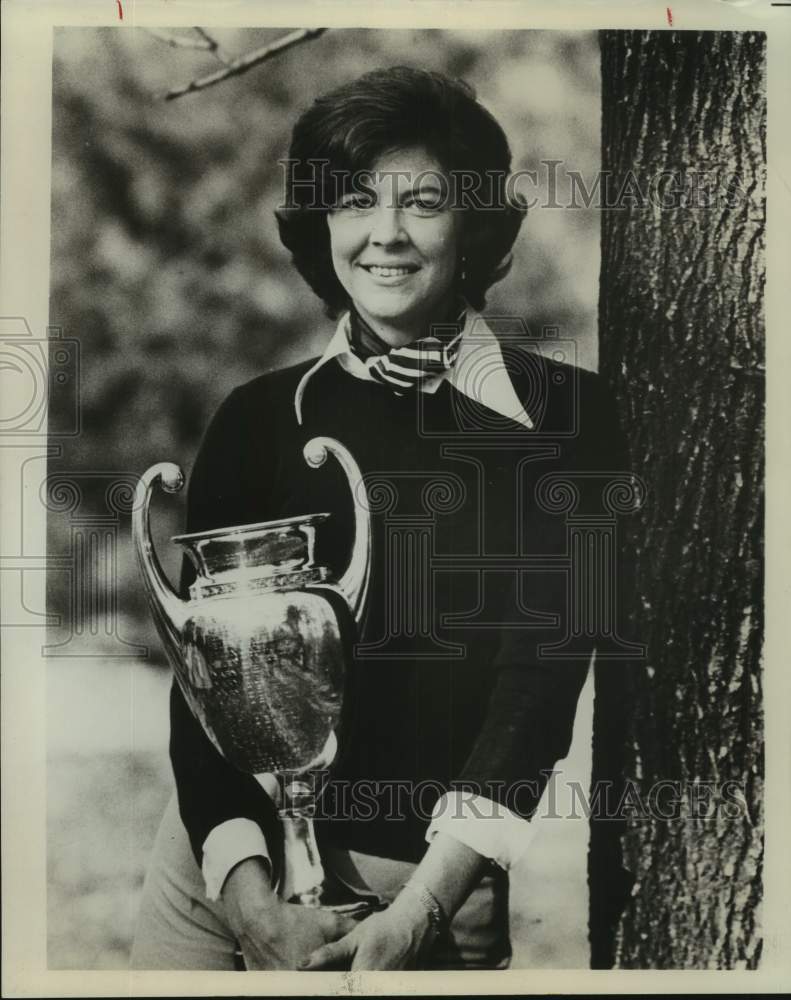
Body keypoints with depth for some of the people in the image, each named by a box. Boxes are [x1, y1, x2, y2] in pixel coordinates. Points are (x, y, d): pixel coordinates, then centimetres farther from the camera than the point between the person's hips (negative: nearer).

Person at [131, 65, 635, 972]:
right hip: (237, 861, 2)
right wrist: (250, 900, -15)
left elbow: (544, 671, -11)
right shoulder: (261, 417, 0)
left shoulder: (567, 417, -6)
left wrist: (418, 911, -17)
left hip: (460, 887, -2)